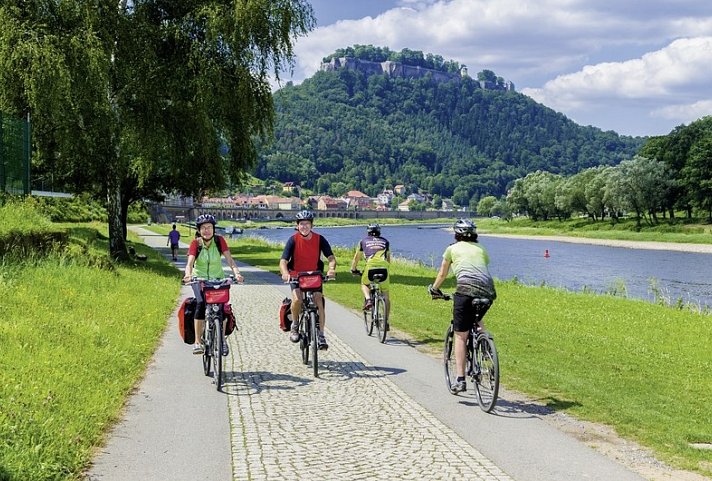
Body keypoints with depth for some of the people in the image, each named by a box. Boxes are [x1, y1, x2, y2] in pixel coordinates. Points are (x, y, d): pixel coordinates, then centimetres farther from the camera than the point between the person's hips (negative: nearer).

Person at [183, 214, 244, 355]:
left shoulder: (219, 241, -10)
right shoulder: (196, 243, -12)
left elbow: (229, 259, -17)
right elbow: (190, 262, -24)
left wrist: (236, 273, -36)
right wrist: (188, 274, -46)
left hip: (217, 278, 1)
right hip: (199, 278, -1)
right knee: (201, 303, -27)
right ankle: (197, 342, -24)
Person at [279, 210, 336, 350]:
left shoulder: (319, 239, -10)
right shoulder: (293, 240, -14)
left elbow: (331, 257, -16)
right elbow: (283, 261, -22)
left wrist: (331, 269, -38)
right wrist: (285, 273, -43)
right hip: (296, 276, -1)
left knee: (319, 302, -14)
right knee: (297, 299, -26)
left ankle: (321, 335, -3)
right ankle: (295, 325, 1)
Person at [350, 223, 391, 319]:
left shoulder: (364, 241, 23)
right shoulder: (385, 241, 27)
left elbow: (356, 258, 30)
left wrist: (353, 270, 44)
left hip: (370, 265, -1)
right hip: (383, 266, 1)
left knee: (364, 284, 27)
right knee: (385, 294, 13)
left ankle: (368, 299, -2)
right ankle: (386, 319, 10)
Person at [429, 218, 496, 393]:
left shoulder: (453, 248, 19)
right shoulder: (481, 249, 27)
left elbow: (442, 275, 28)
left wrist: (434, 289, 45)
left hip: (466, 289, -4)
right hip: (488, 291, 4)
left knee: (460, 336, 3)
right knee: (476, 320, 35)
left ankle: (460, 380, -2)